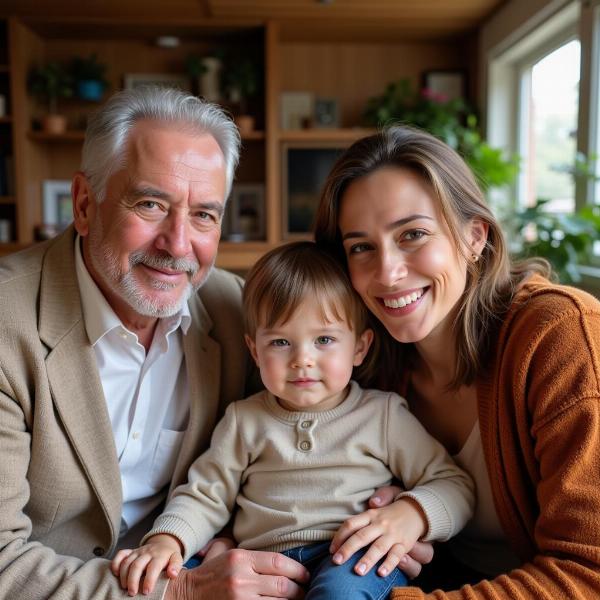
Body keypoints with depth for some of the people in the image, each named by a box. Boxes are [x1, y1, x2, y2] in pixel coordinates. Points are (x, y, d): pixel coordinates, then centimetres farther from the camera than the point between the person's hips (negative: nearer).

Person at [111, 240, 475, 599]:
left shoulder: (384, 414, 7)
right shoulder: (244, 419, 13)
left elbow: (454, 486, 8)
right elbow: (205, 497, 15)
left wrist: (412, 514, -13)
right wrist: (166, 540, -4)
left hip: (358, 564, -2)